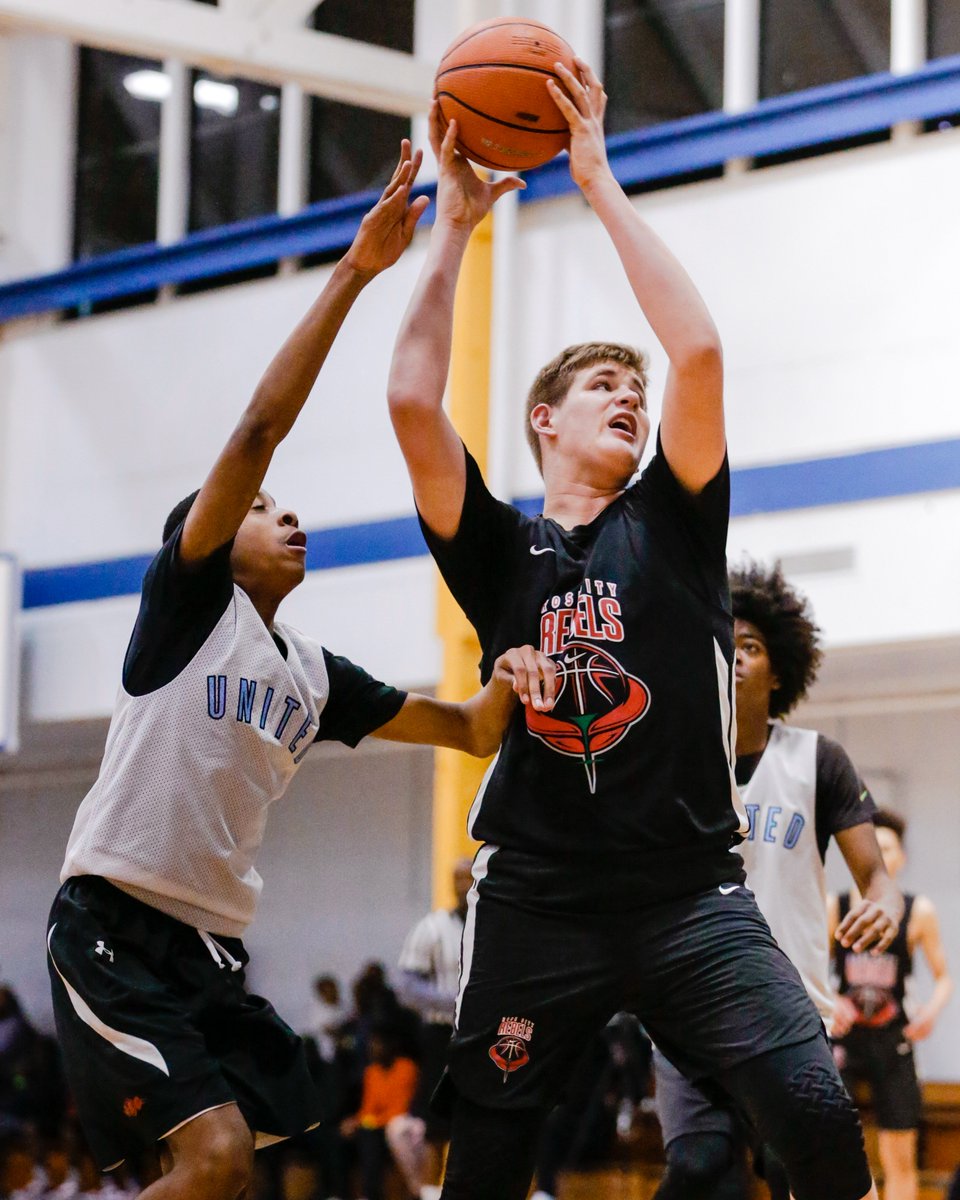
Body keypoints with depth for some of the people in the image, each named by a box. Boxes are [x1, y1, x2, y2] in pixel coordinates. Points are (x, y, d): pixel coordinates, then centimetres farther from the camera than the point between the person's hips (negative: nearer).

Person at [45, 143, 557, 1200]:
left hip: (213, 944, 8)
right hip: (114, 919, -8)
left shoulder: (317, 677, 19)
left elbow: (471, 730, 24)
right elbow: (258, 429, -11)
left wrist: (507, 678, -1)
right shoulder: (188, 598, 0)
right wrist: (354, 270, -16)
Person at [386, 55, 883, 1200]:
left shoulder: (671, 519, 8)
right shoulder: (498, 551, 9)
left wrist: (601, 184, -3)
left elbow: (698, 350, -6)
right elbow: (413, 401, -4)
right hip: (537, 896, 1)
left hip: (687, 890, -1)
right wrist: (452, 224, 0)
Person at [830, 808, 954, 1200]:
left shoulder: (919, 913, -4)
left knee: (900, 1159, 4)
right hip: (842, 1036, -1)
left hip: (893, 1041, 1)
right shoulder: (833, 909, -5)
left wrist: (933, 1009, -18)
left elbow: (944, 978, 2)